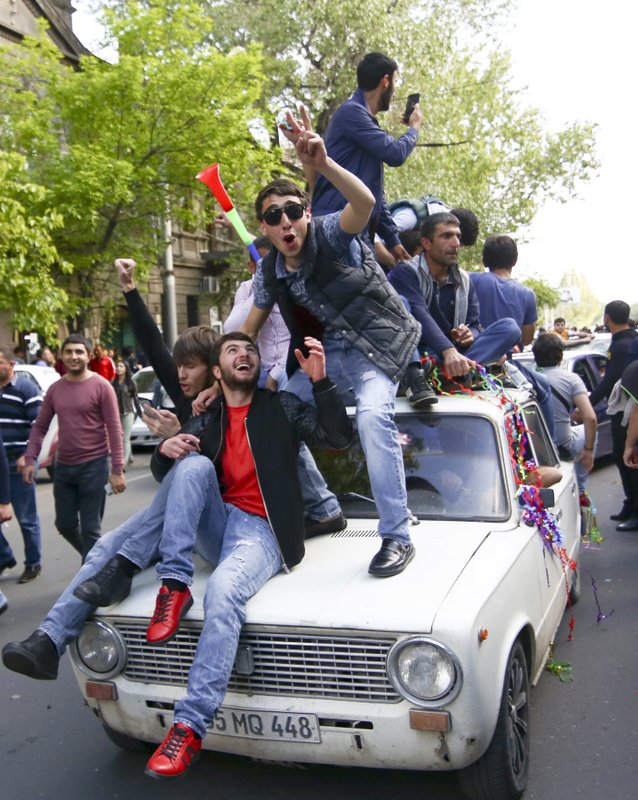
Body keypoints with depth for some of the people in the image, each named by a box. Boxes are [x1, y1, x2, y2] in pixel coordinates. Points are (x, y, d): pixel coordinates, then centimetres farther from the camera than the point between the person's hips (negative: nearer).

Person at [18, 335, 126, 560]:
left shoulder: (101, 386, -9)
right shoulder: (55, 389, 6)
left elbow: (114, 430, -11)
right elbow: (40, 426, 12)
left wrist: (117, 470, -14)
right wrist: (29, 459, 1)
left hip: (94, 466, -6)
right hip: (63, 467, 6)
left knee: (90, 528, 0)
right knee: (65, 524, 15)